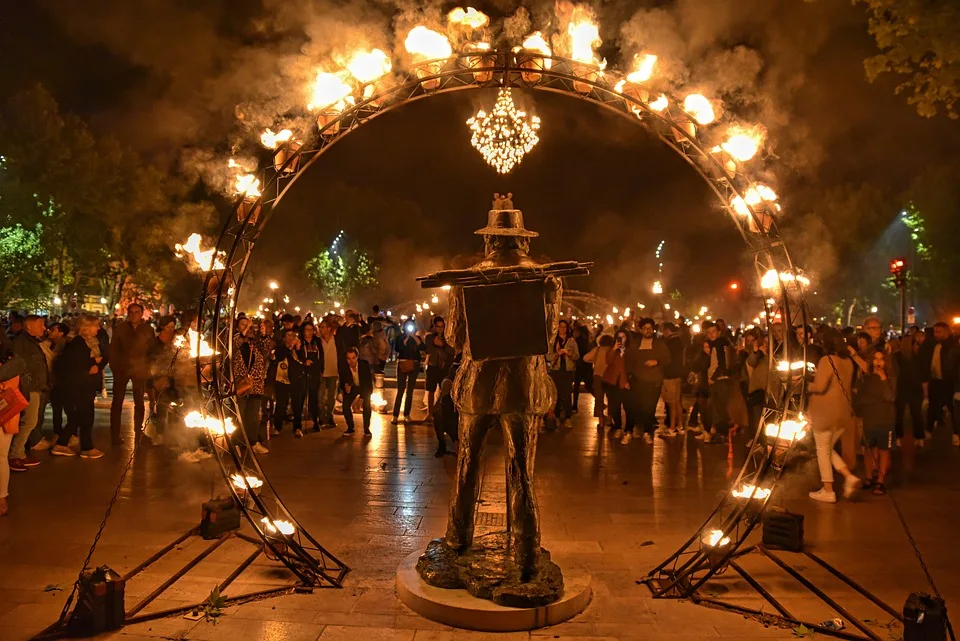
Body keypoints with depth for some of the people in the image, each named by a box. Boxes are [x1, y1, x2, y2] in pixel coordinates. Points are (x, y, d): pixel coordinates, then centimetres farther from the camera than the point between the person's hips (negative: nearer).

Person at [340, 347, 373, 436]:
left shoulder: (365, 365, -30)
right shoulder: (344, 368, -26)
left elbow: (369, 382, -22)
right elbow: (342, 383, -13)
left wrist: (362, 397, -29)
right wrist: (345, 387, -37)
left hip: (364, 387, -1)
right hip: (351, 387, 2)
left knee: (367, 405, -20)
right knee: (345, 405, -15)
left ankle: (366, 428, -4)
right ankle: (350, 428, 3)